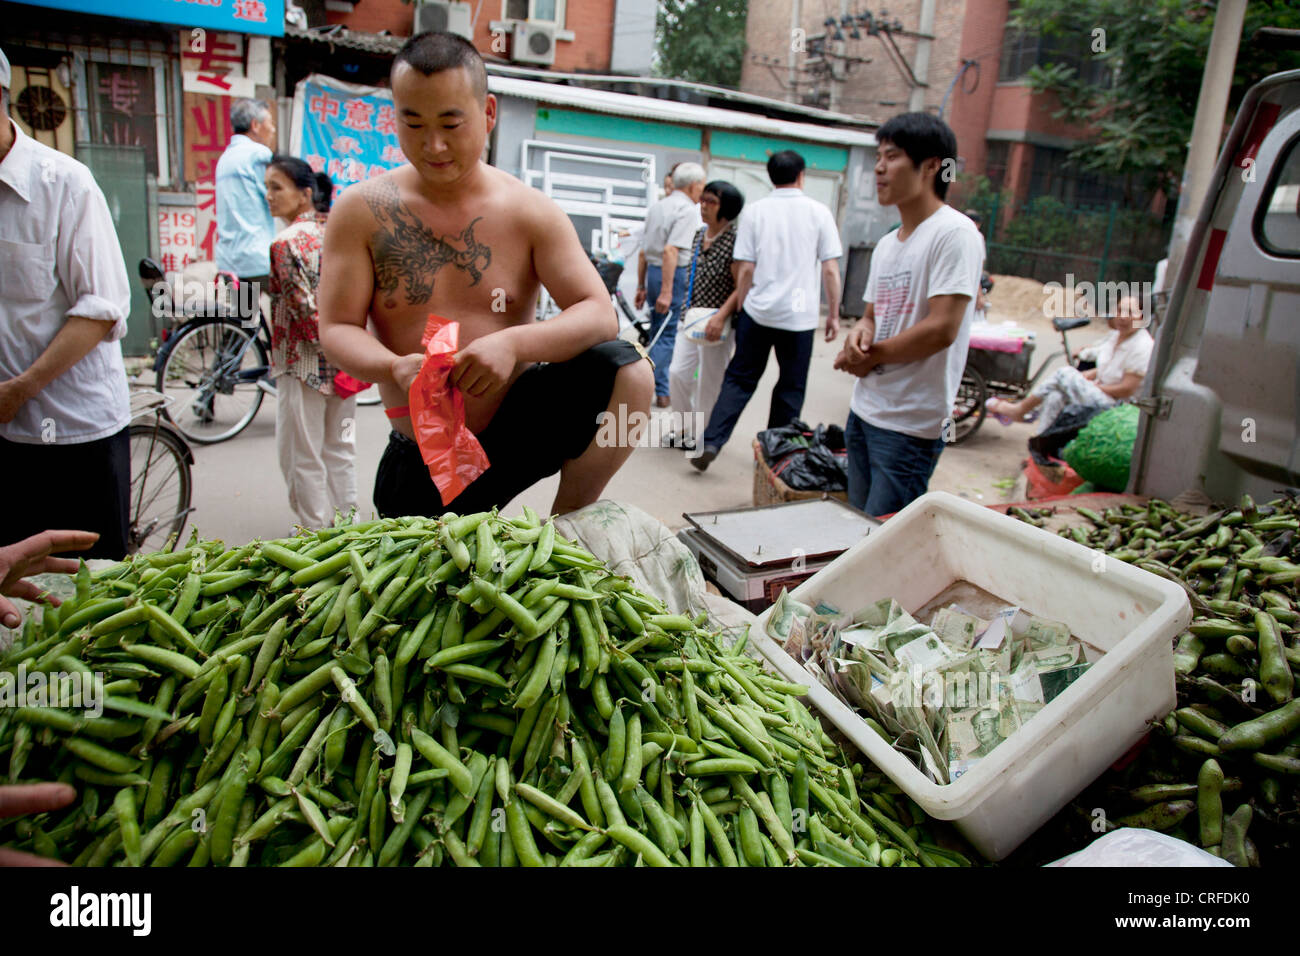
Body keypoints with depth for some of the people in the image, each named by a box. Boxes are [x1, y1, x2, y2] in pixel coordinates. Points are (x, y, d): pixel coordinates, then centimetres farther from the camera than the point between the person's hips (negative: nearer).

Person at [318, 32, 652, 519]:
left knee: (628, 371, -22)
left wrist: (513, 344, -30)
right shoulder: (361, 211, -3)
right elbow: (336, 328, -5)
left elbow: (599, 314, -12)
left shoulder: (530, 211, -4)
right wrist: (394, 368, -28)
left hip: (519, 424, 0)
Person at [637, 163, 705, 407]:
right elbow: (670, 251, -22)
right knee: (669, 335, -3)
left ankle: (660, 391, 20)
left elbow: (643, 252, 16)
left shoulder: (656, 207, 14)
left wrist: (641, 287, 22)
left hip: (653, 272, 8)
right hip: (675, 275, -8)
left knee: (658, 333, 15)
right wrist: (666, 292, -23)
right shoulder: (687, 210, -11)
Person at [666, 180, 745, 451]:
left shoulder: (734, 240, -14)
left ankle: (702, 436, 20)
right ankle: (685, 430, 19)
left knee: (710, 382, 4)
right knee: (678, 373, 2)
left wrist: (720, 317, -26)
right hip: (692, 317, 7)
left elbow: (742, 286, -17)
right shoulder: (699, 236, 8)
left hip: (717, 324, -7)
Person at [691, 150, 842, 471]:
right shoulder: (819, 213, -1)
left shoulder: (756, 211, 1)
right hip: (799, 314, -1)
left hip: (757, 311, 1)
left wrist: (740, 309, 10)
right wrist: (834, 314, 6)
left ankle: (710, 442, -2)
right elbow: (830, 270, -2)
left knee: (739, 378, 10)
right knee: (791, 388, 11)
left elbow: (745, 269, 0)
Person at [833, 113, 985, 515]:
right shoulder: (887, 245, 15)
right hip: (864, 410, 9)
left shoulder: (954, 233, -13)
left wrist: (871, 356, -9)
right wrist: (860, 332, -5)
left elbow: (942, 329, -20)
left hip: (911, 425, -8)